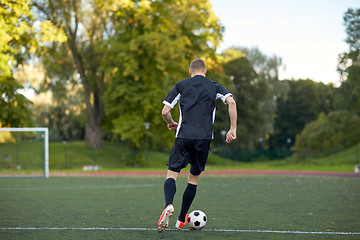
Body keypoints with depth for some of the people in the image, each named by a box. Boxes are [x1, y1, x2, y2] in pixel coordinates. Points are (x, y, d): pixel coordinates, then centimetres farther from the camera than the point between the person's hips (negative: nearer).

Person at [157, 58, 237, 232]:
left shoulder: (181, 85, 10)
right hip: (204, 138, 1)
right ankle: (181, 220, 17)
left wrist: (171, 123, 25)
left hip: (184, 137, -1)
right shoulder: (214, 87, 12)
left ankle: (168, 205, -30)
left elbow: (165, 111, 4)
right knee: (194, 178, 14)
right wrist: (233, 129, -2)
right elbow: (231, 102, -5)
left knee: (172, 174, -1)